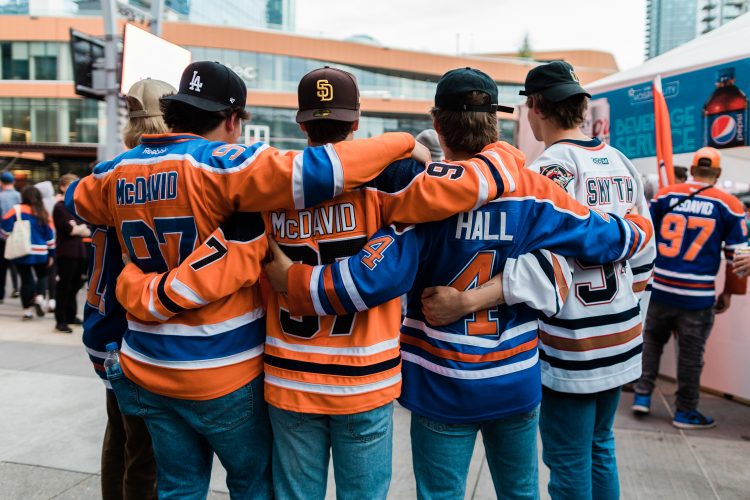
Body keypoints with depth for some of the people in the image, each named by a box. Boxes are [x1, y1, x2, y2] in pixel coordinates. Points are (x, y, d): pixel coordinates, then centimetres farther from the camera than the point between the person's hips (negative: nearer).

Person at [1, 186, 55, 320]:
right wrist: (51, 254, 9)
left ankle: (27, 310, 11)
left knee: (26, 280, 8)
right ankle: (39, 297, -2)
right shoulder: (43, 213, 2)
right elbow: (50, 234, 3)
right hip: (41, 253, 1)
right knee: (42, 276, 22)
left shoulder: (17, 210, -5)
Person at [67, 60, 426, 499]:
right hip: (224, 371, -6)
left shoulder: (119, 171, 3)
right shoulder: (219, 164, -19)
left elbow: (76, 199, 25)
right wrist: (403, 143, -18)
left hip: (149, 369, 6)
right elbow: (315, 172, -30)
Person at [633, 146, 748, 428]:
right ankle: (685, 412, 22)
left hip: (659, 288, 2)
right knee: (690, 353, 10)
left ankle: (642, 394, 22)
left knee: (651, 340, 20)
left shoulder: (665, 195, 3)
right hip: (698, 294, -2)